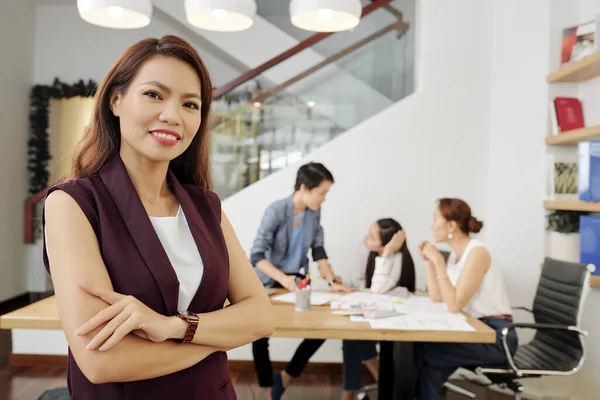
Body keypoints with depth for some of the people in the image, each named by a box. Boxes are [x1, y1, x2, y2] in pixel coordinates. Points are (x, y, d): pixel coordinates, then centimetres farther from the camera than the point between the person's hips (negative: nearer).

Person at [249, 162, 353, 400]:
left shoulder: (314, 212, -4)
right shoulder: (276, 211, -22)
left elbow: (319, 251, 4)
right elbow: (256, 255, -26)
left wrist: (332, 281, -8)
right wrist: (283, 278, -38)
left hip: (298, 281, 5)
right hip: (269, 284, -5)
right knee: (261, 337, -1)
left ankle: (285, 378, 16)